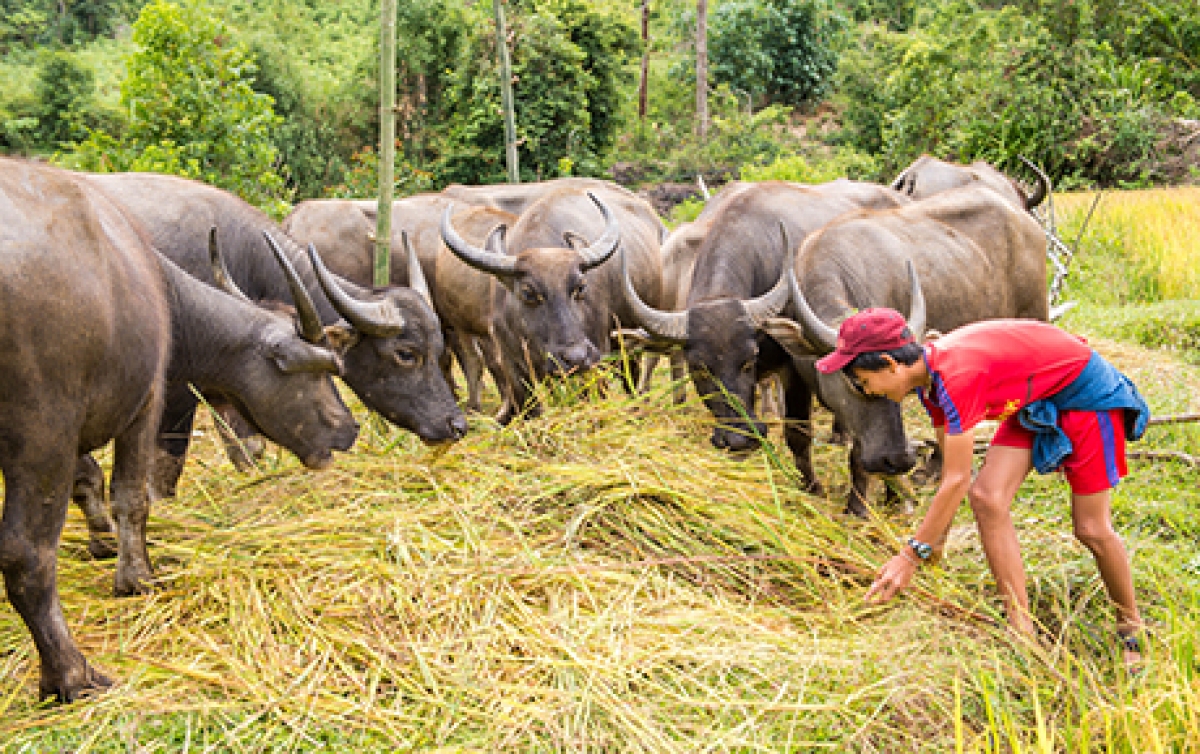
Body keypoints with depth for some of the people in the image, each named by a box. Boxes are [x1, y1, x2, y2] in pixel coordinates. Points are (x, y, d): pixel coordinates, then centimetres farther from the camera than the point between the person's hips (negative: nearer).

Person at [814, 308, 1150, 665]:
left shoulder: (957, 376, -34)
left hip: (1084, 391, -8)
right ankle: (1024, 632, -6)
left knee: (1091, 528, -4)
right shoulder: (930, 376, -7)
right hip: (1033, 402, 8)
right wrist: (937, 541, 8)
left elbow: (956, 481, -31)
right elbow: (951, 471, 4)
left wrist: (911, 556, -27)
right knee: (987, 496, -10)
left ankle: (1133, 634, 20)